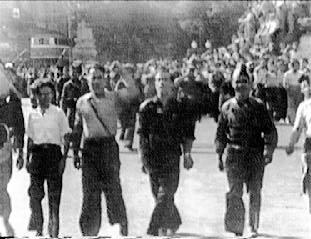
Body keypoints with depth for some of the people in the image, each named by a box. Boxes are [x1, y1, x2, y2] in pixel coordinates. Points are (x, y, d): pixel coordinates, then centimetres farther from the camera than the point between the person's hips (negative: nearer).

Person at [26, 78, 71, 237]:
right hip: (37, 153, 3)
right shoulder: (33, 114, 10)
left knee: (54, 194, -2)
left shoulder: (58, 113, 1)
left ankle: (54, 231, 6)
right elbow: (30, 139, 15)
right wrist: (27, 158, 9)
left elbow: (66, 137, 0)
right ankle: (37, 229, 15)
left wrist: (64, 158, -8)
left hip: (54, 152, -3)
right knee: (35, 193, 2)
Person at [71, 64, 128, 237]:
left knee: (113, 190, -3)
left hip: (109, 146, -2)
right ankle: (89, 230, 16)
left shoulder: (113, 98, 4)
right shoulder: (82, 102, 10)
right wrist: (75, 152, 12)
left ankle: (121, 228, 7)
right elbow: (77, 129, 15)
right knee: (90, 192, 5)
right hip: (89, 148, 2)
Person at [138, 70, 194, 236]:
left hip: (171, 156, -2)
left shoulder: (178, 107, 5)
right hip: (152, 158, 2)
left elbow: (187, 134, 7)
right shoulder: (147, 107, 5)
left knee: (165, 196, -11)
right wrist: (142, 156, 2)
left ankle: (154, 229, -10)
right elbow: (142, 134, 7)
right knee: (159, 196, 9)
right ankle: (174, 223, 29)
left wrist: (187, 154, -2)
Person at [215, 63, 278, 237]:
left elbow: (270, 131, 7)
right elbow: (221, 133, 13)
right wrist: (219, 156, 10)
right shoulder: (227, 107, 6)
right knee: (235, 192, -7)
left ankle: (254, 227, 19)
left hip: (256, 155, 0)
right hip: (235, 155, 0)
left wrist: (269, 151, -4)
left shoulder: (259, 106, 4)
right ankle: (235, 228, -1)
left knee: (255, 193, 5)